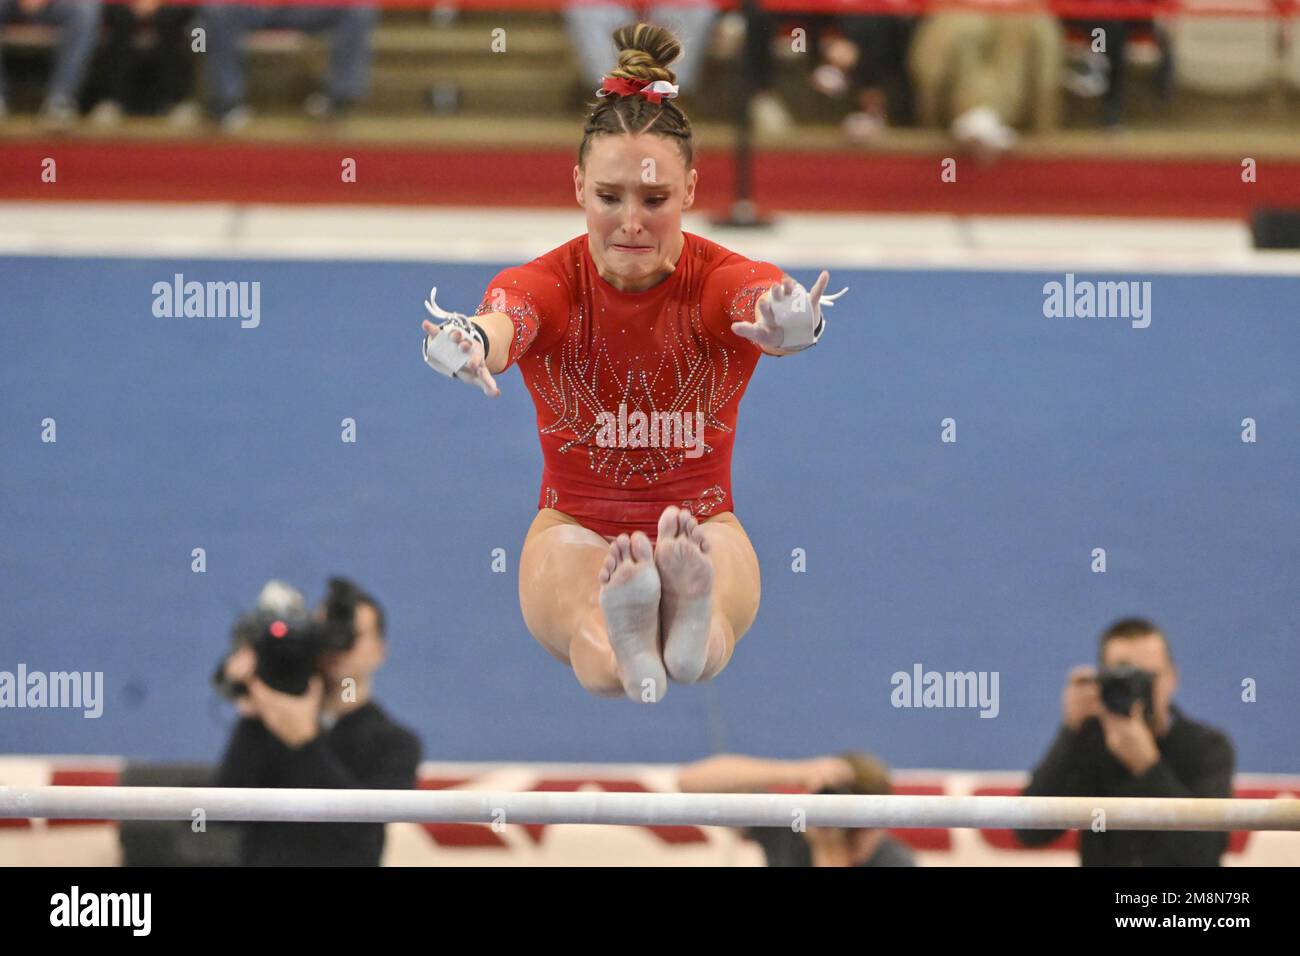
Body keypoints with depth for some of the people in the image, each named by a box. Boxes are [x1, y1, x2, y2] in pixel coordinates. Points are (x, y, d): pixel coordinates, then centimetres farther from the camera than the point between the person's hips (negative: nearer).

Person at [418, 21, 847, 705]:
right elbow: (504, 324, -36)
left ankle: (694, 619, -77)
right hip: (574, 529, 0)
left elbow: (771, 310, -37)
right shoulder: (547, 285, -10)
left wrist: (792, 327, -65)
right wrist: (468, 346, -64)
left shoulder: (724, 281, -11)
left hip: (705, 527, 0)